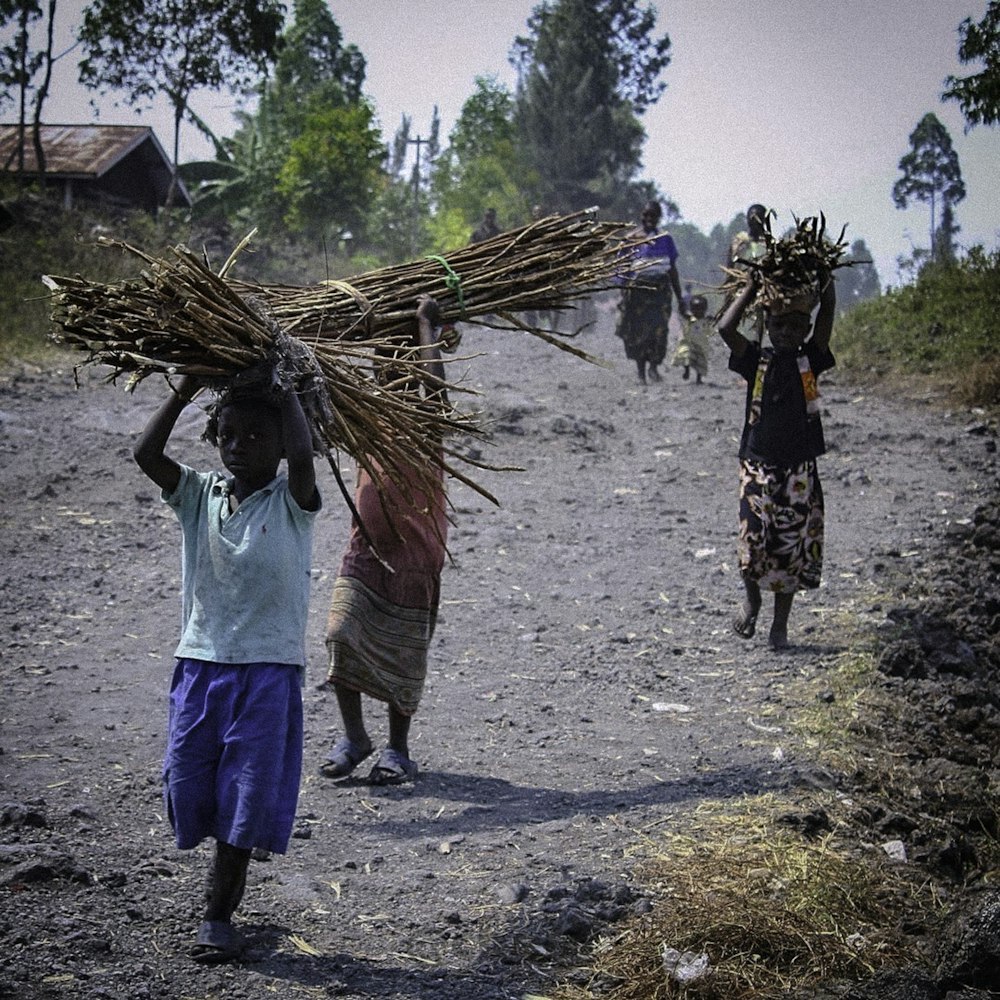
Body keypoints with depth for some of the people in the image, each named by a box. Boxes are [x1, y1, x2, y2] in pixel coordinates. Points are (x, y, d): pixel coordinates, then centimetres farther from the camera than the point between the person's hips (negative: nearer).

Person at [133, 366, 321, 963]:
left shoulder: (292, 502, -5)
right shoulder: (199, 495, 5)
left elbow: (303, 453, -27)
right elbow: (147, 454, -10)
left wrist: (284, 390, -14)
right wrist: (187, 390, -9)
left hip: (269, 670, -4)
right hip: (201, 662, 4)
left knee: (246, 796, 3)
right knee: (187, 781, 8)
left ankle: (219, 917, 15)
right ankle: (227, 883, 31)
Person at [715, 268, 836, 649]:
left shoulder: (810, 360, 4)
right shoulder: (757, 361, 1)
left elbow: (827, 313, -6)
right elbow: (726, 328, -13)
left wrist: (825, 277, -10)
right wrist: (753, 286, -9)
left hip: (800, 471, 1)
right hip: (758, 467, -1)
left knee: (792, 548, 4)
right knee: (754, 544, -7)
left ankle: (780, 623, 18)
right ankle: (752, 598, 25)